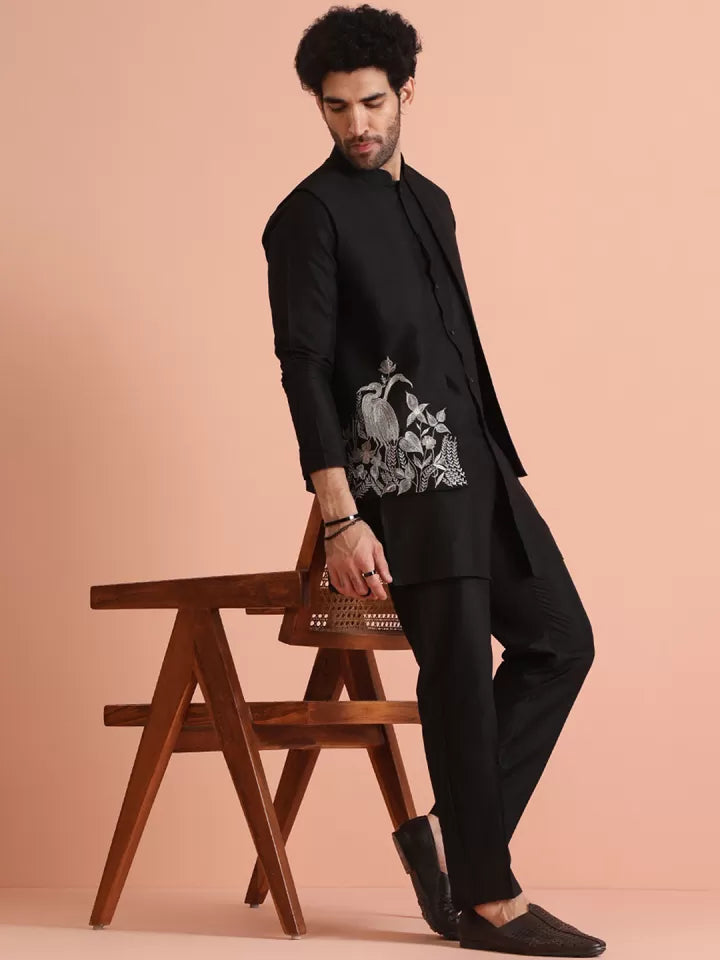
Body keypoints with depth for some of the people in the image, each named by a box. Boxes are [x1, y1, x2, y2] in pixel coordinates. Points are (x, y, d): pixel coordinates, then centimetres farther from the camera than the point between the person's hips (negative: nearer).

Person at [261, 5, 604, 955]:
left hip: (476, 462, 8)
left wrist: (500, 464, 18)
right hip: (400, 468, -8)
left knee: (559, 639, 6)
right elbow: (304, 368, -10)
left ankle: (452, 834, 12)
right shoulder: (310, 214, -4)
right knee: (459, 672, -6)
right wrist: (340, 519, -17)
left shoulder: (430, 201, 19)